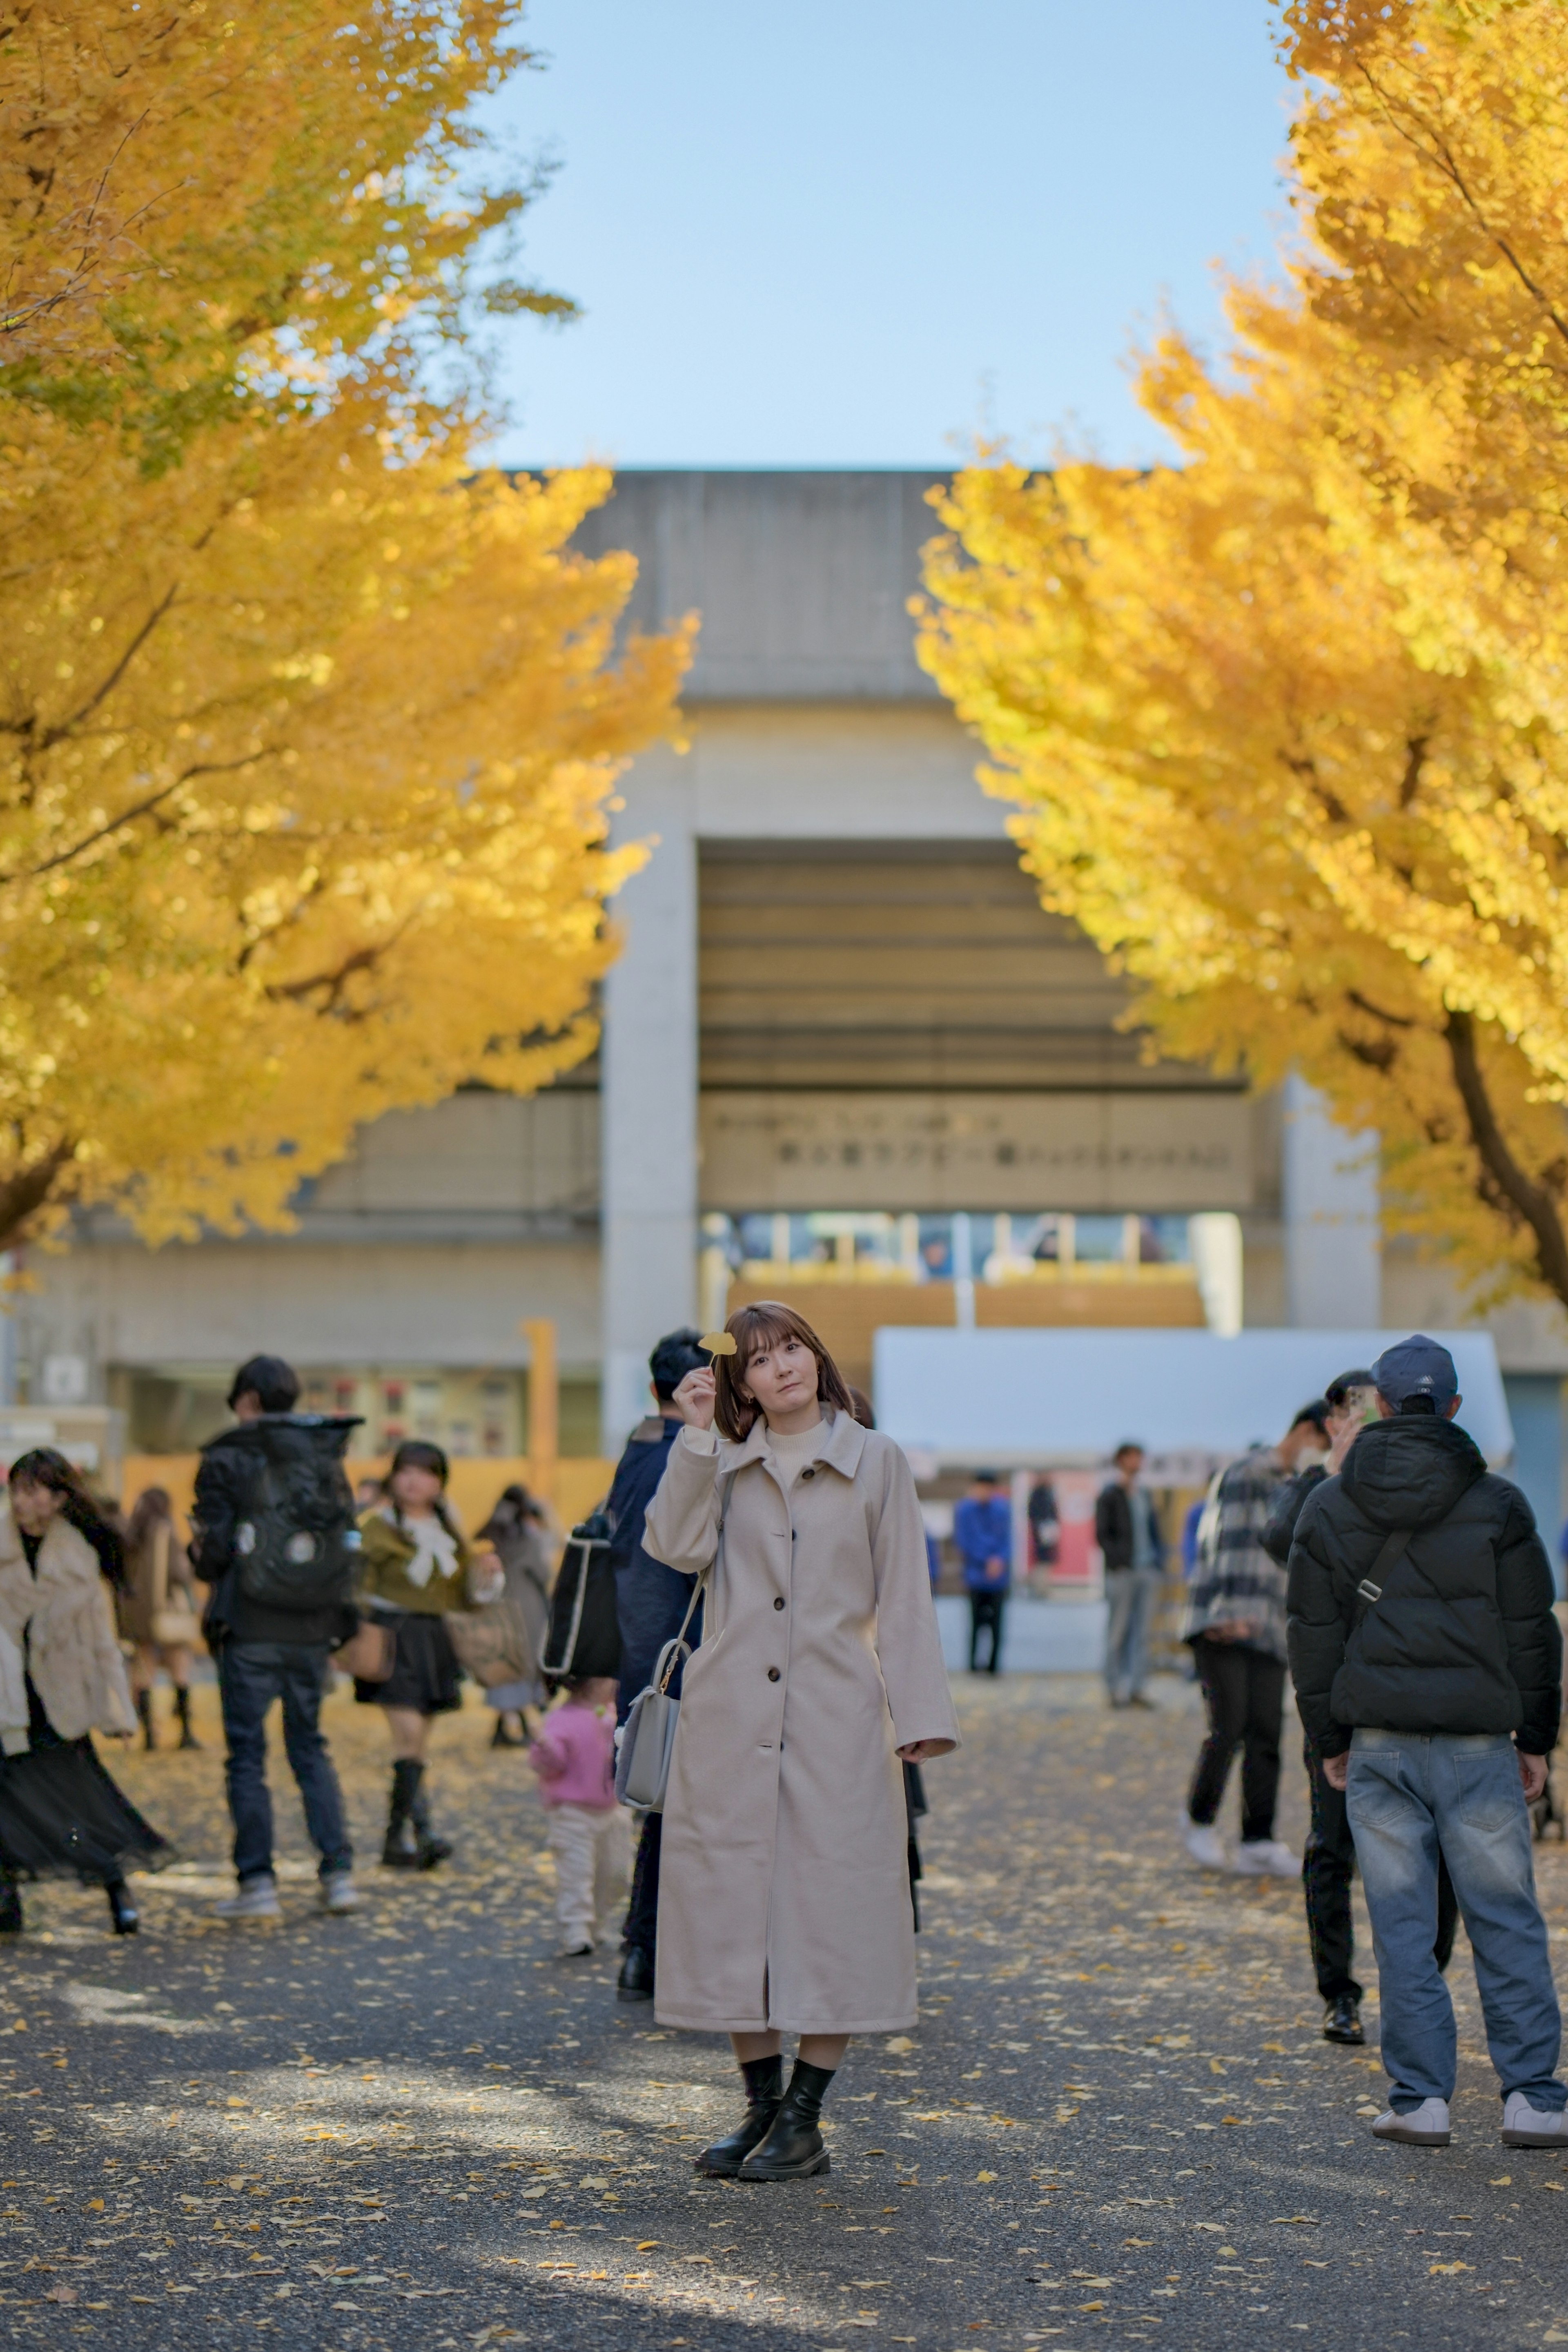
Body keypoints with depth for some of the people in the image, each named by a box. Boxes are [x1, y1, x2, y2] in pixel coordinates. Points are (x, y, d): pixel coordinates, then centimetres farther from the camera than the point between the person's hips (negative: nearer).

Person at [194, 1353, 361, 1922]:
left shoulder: (226, 1461, -6)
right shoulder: (327, 1459, 8)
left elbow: (211, 1553, -9)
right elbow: (348, 1544, 8)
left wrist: (207, 1564, 13)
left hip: (250, 1629, -4)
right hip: (313, 1630, 4)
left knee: (247, 1754, 4)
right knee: (310, 1747, 15)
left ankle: (257, 1882, 2)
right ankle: (338, 1872, 9)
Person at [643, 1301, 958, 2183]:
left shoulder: (876, 1462, 4)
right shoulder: (724, 1464, 11)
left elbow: (903, 1599, 3)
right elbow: (680, 1548, -7)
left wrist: (919, 1714, -4)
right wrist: (698, 1434, -6)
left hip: (836, 1715, -2)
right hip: (731, 1714, 2)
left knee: (831, 1908, -3)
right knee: (733, 1907, 4)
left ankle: (805, 2122, 6)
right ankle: (762, 2104, 17)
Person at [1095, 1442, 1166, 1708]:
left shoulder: (1145, 1496, 17)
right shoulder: (1109, 1496, -1)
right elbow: (1101, 1535, -6)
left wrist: (1159, 1563, 8)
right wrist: (1118, 1562, -16)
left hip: (1147, 1571, 6)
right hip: (1122, 1573, -6)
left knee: (1141, 1631, 5)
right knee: (1118, 1631, -2)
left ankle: (1136, 1687, 8)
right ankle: (1116, 1688, 2)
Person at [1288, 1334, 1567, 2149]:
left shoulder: (1327, 1508, 5)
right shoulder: (1497, 1504, -1)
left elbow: (1314, 1635, 7)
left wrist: (1329, 1741, 14)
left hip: (1379, 1744, 1)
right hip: (1478, 1744, -1)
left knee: (1401, 1927, 4)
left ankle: (1420, 2098, 3)